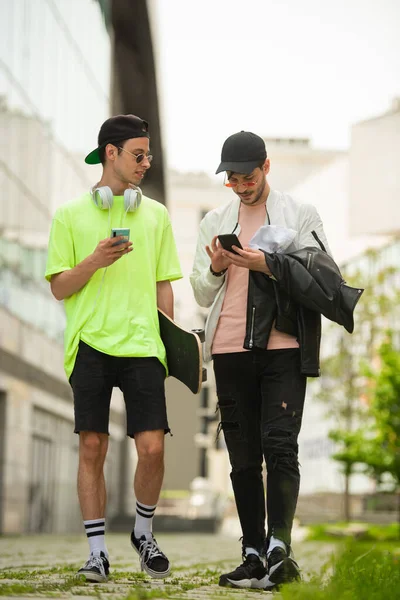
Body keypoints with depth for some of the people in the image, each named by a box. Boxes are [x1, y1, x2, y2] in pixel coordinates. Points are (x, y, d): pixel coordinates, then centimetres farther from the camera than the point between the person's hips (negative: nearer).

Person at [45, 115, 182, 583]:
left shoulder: (155, 215, 13)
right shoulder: (70, 215, 6)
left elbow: (163, 285, 16)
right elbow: (59, 288, 3)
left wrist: (168, 340, 8)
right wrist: (95, 261, -13)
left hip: (141, 346, 1)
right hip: (91, 343, -1)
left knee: (152, 448, -6)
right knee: (92, 447, -1)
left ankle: (144, 533, 19)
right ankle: (97, 550, 9)